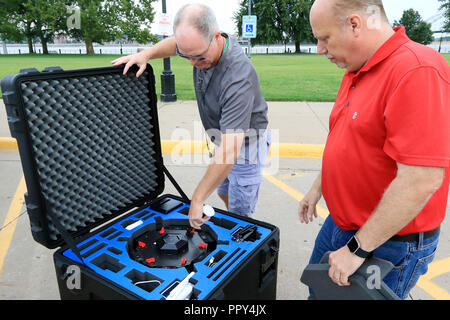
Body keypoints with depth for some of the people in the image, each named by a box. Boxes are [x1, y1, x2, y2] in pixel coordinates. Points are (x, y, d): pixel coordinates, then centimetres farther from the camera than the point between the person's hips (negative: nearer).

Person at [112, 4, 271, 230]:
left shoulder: (238, 78, -38)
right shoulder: (201, 44, -13)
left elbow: (230, 151, -42)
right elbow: (173, 44, 13)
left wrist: (197, 199, -38)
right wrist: (146, 54, -7)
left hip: (245, 145, -8)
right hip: (225, 139, 8)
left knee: (239, 214, 1)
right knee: (223, 191, 25)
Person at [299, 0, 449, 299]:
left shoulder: (417, 71, -26)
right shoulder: (356, 71, 4)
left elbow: (422, 180, -30)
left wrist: (358, 248, -23)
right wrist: (318, 187, 19)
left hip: (387, 242, -8)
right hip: (340, 222, 9)